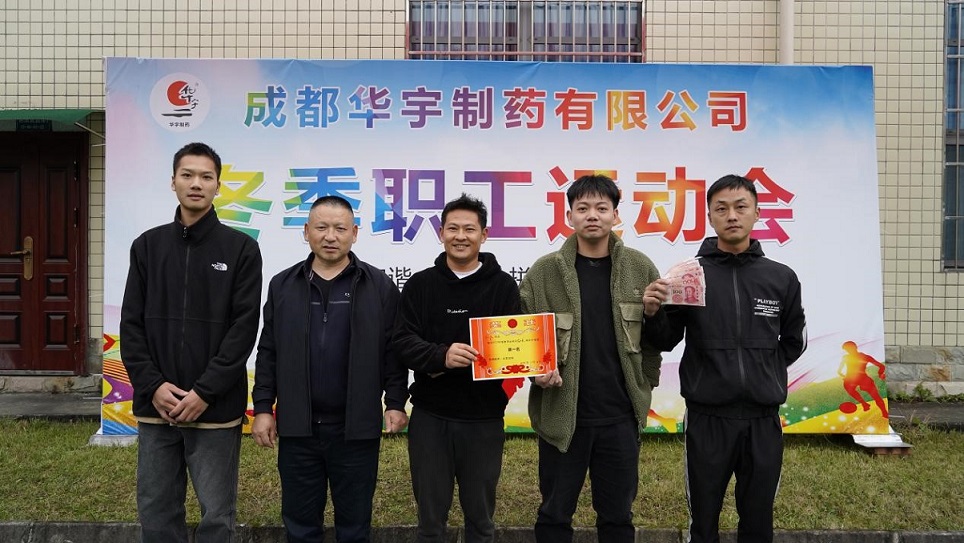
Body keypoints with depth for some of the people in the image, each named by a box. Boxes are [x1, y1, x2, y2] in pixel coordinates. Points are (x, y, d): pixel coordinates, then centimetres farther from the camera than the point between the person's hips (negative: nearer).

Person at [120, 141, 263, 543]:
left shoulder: (241, 248, -2)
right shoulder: (147, 246, 8)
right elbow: (132, 325, 5)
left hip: (217, 409, -3)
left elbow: (244, 327, -8)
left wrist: (205, 392, -14)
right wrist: (153, 386, -8)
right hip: (155, 407, 3)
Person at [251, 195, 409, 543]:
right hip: (297, 427, 2)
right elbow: (268, 353, 7)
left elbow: (393, 350, 0)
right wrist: (263, 408, 3)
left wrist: (396, 403, -4)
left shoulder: (379, 286, -1)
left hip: (356, 427, -2)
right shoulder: (282, 285, 5)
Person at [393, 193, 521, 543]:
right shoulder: (420, 284, 3)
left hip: (484, 417, 0)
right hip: (430, 415, 1)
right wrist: (441, 356, -26)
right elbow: (403, 342, -5)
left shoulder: (503, 285, 0)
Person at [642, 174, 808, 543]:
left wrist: (763, 373, 3)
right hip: (707, 417, -1)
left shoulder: (782, 278, 1)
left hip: (763, 418, 2)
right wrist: (653, 313, -17)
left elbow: (794, 341, 15)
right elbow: (666, 342, 2)